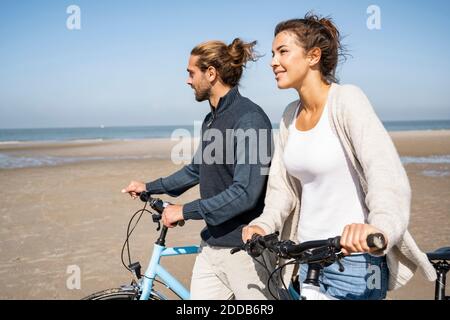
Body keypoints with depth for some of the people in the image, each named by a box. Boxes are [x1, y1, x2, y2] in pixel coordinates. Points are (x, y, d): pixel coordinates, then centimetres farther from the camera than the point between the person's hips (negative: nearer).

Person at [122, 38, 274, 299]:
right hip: (212, 246, 8)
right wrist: (149, 187, 31)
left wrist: (185, 211, -17)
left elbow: (245, 193, -23)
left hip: (245, 248, -8)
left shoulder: (249, 118, -17)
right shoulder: (212, 119, 12)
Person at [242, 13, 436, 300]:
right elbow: (283, 187, 9)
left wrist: (380, 227, -45)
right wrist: (264, 224, -9)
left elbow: (386, 170, -28)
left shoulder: (346, 99, -14)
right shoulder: (291, 115, 7)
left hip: (353, 255, -7)